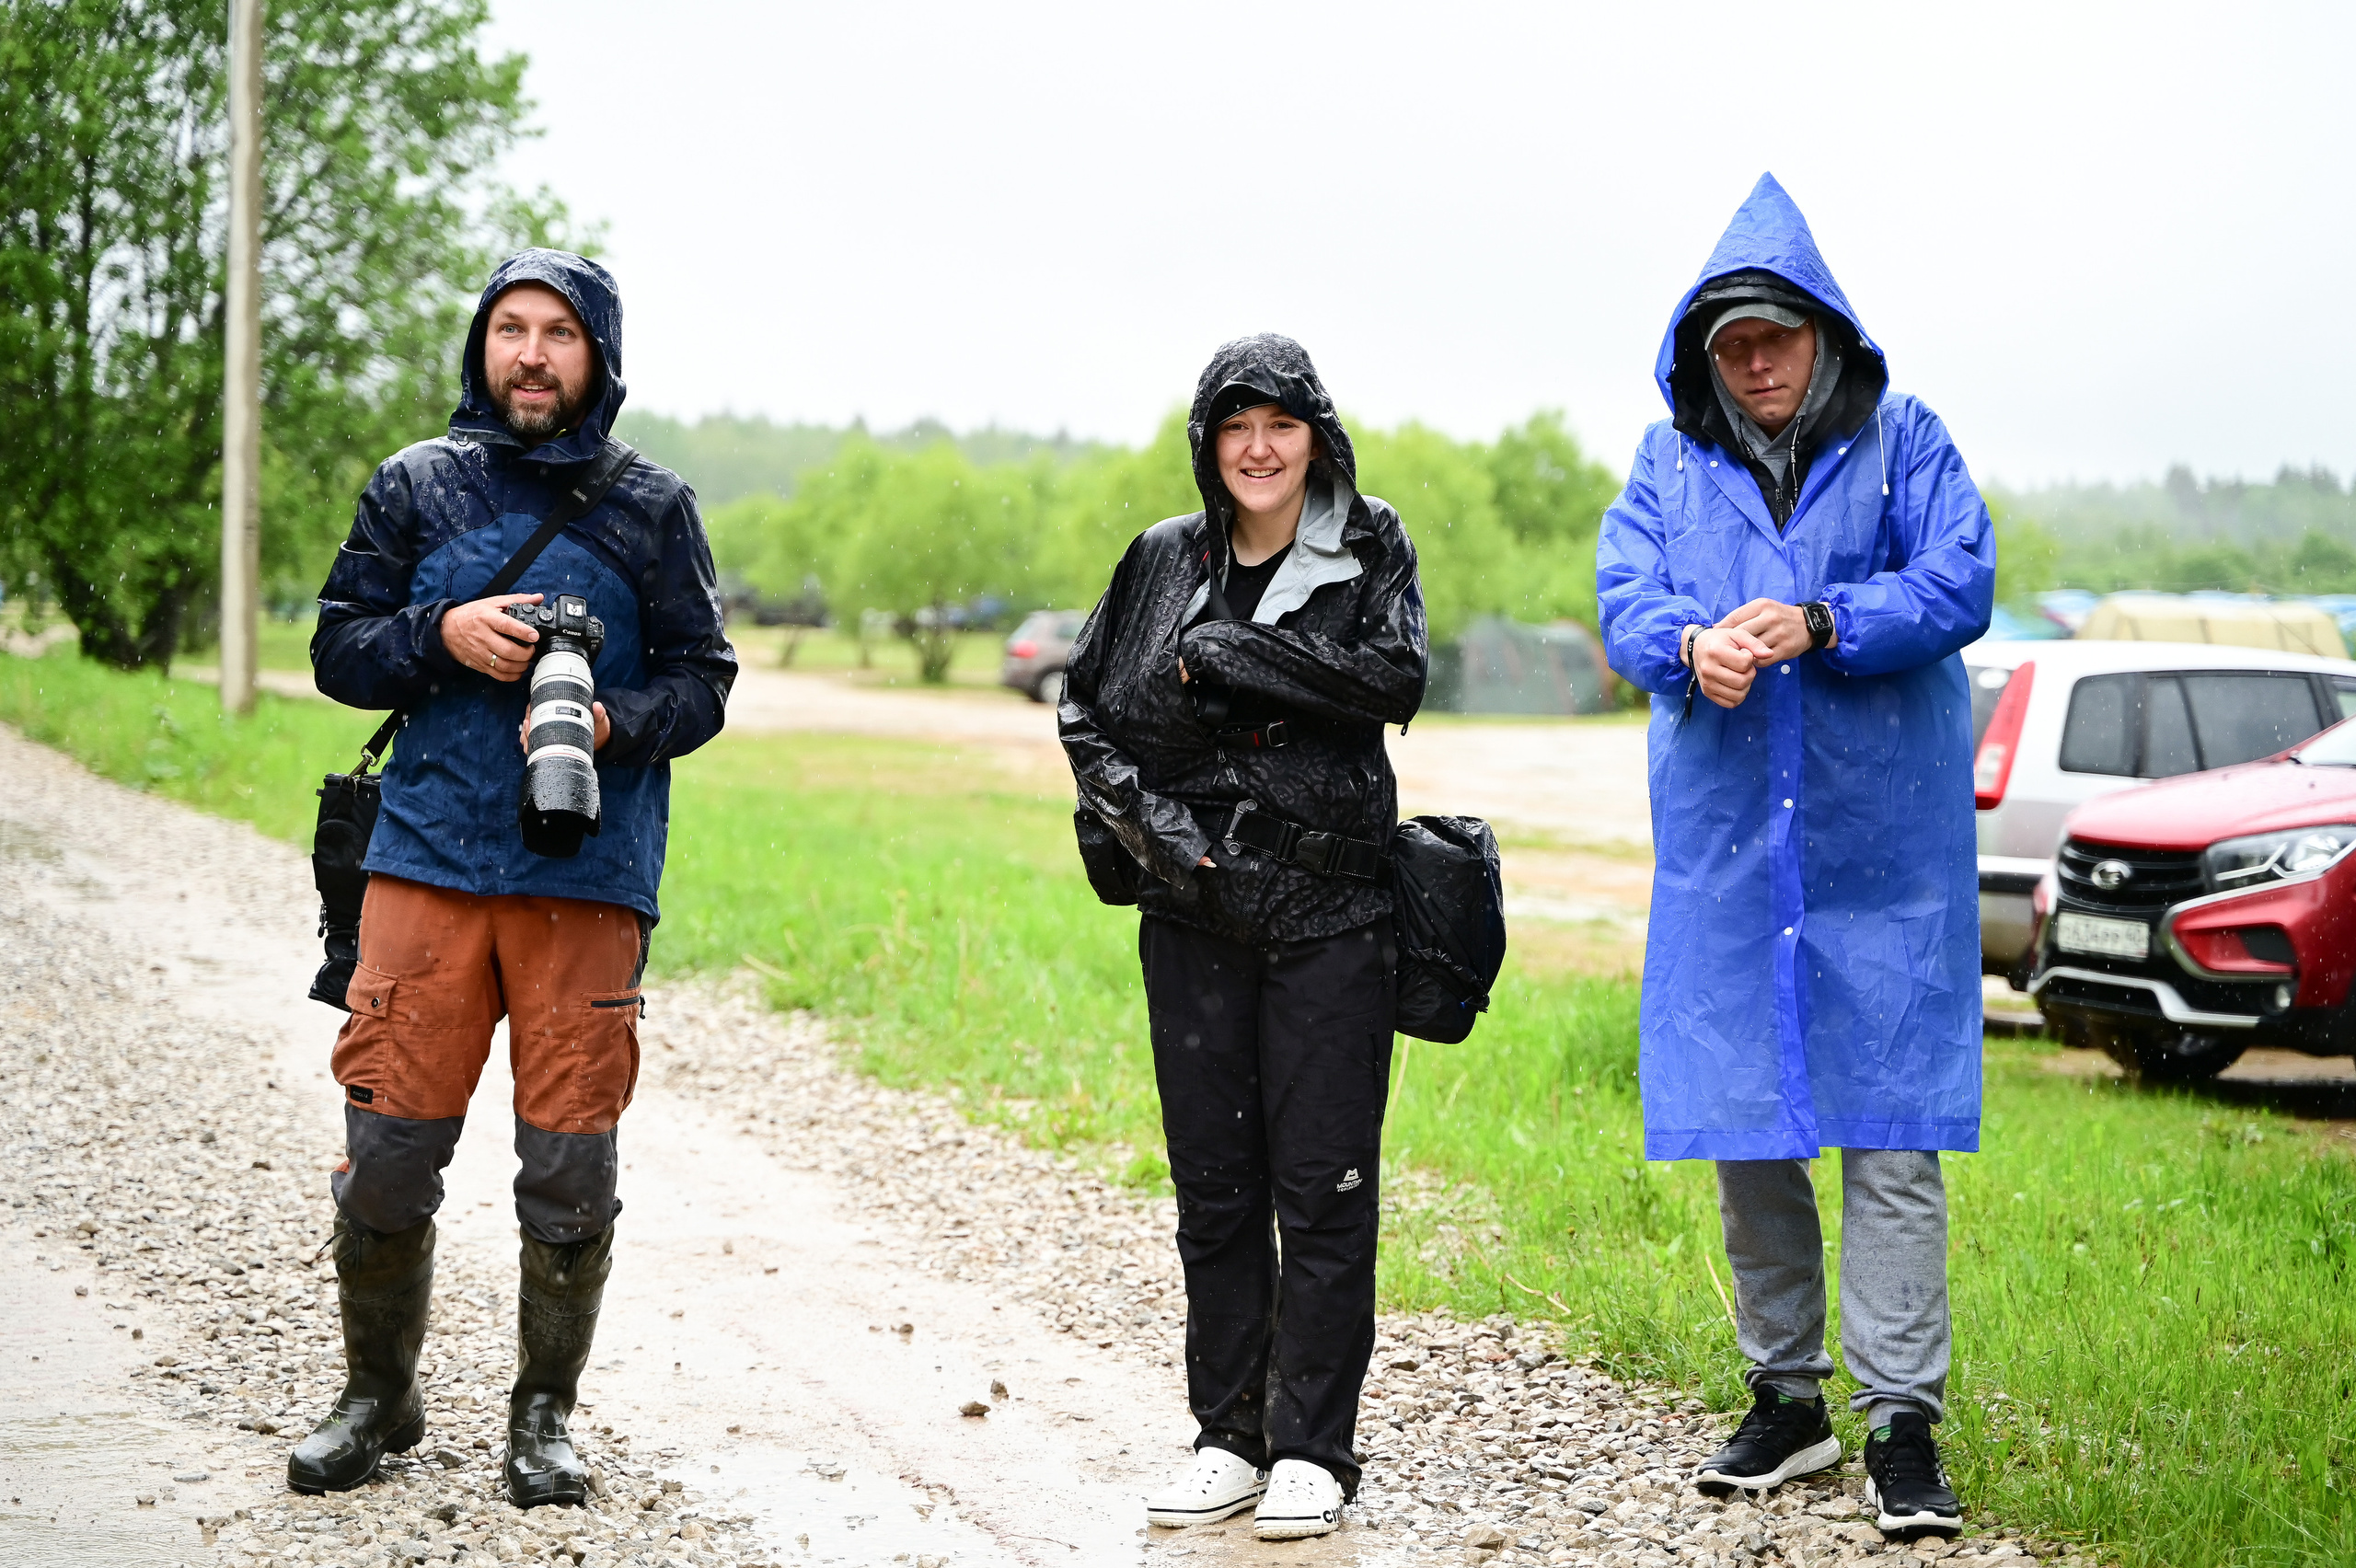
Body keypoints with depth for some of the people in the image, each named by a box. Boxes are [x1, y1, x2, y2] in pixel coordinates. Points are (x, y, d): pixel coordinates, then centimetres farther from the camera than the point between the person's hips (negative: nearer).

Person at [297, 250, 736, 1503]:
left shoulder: (652, 506, 7)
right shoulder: (416, 486, 10)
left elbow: (701, 681, 6)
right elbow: (338, 652, 11)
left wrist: (614, 725, -14)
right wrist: (441, 635, -8)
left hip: (588, 881, -1)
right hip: (427, 866, 1)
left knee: (569, 1169, 0)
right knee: (387, 1150, 0)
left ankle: (544, 1415, 17)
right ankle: (377, 1397, 20)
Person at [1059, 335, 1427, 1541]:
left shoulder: (1371, 547, 3)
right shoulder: (1164, 560, 9)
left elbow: (1395, 676, -14)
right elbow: (1085, 709, 12)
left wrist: (1223, 654, -14)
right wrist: (1142, 815, -4)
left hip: (1329, 909, -3)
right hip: (1193, 908, 3)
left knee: (1322, 1181, -2)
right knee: (1213, 1181, 7)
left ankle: (1312, 1451, 5)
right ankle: (1230, 1438, 16)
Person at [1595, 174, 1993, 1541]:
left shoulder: (1903, 441, 4)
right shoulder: (1671, 463, 11)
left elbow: (1959, 582, -8)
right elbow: (1624, 596, 0)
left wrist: (1819, 626, -23)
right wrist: (1692, 644, -23)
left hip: (1882, 847, -3)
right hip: (1727, 849, 3)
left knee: (1890, 1133, -6)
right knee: (1741, 1127, 8)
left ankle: (1904, 1420, -2)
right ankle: (1787, 1399, 21)